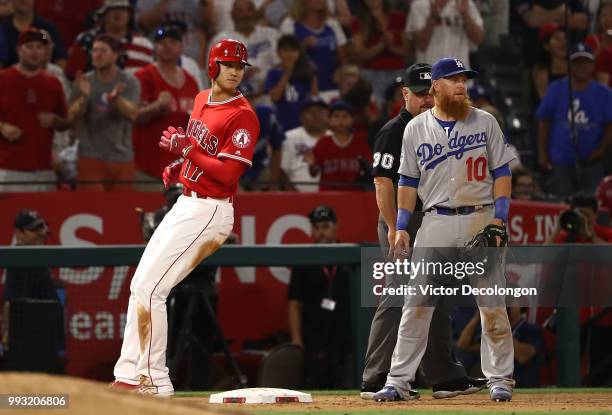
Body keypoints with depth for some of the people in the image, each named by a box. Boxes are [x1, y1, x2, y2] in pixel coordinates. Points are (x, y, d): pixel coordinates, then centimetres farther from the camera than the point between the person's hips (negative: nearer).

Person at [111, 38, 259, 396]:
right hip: (186, 203, 10)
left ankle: (156, 382, -9)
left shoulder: (243, 116, -15)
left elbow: (227, 174, -22)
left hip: (208, 212, -10)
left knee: (150, 289, -13)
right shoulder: (202, 100, 12)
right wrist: (178, 169, 11)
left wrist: (187, 148, -25)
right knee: (140, 286, 12)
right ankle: (128, 377, 17)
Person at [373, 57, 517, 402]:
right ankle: (399, 381, 0)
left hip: (480, 220, -1)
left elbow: (501, 172, 4)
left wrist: (500, 217, -7)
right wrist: (401, 227, 4)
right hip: (436, 223, 1)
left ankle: (500, 379, 9)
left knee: (492, 304, -1)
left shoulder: (485, 122, 4)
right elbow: (409, 180, 11)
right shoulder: (416, 128, 7)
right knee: (417, 305, -3)